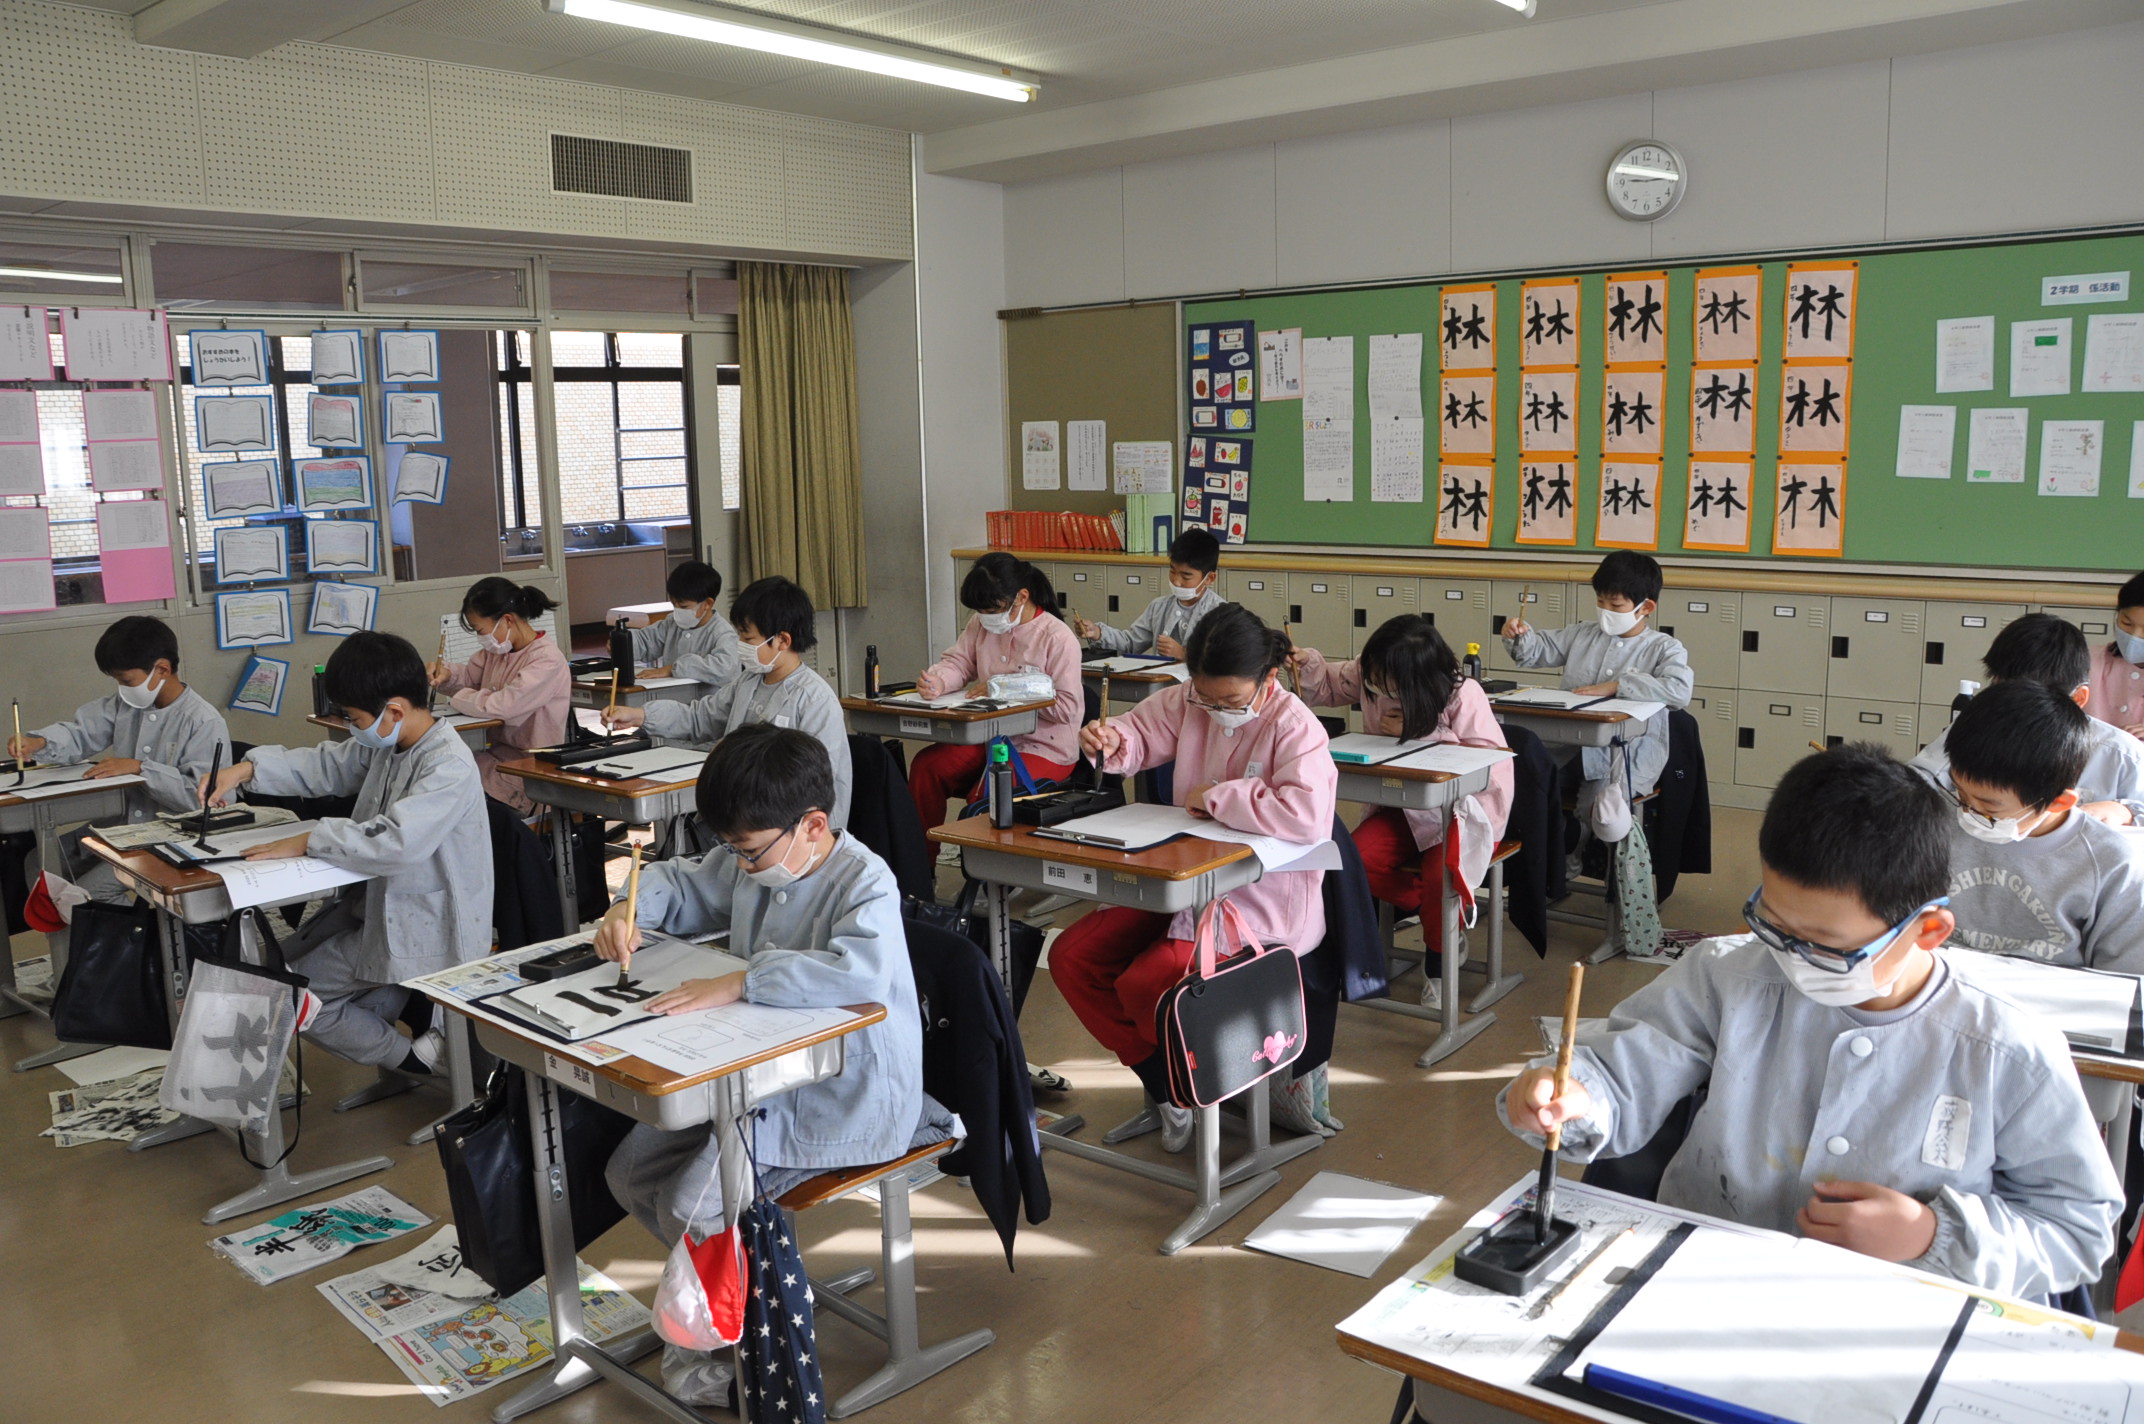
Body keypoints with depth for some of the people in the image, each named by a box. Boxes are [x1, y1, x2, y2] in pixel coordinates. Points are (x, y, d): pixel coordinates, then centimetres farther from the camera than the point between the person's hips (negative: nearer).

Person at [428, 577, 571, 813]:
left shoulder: (547, 660, -18)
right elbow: (470, 675, 25)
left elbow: (502, 706, -24)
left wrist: (456, 700, -7)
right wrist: (445, 673, 1)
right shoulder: (496, 650, 9)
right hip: (498, 753, 8)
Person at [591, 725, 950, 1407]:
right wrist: (630, 911, -3)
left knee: (693, 1209, -16)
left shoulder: (864, 882, -24)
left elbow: (862, 968, -44)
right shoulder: (746, 863, 1)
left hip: (846, 1098, -9)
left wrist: (736, 984, -43)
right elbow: (679, 884, 20)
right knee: (631, 1171, 7)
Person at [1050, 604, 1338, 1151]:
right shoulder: (1188, 702, 0)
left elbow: (1307, 815, -35)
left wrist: (1216, 796, -24)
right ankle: (1164, 1082, 12)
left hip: (1260, 906, -8)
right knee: (1072, 958, -2)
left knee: (1145, 984, -24)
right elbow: (1142, 731, 19)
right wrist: (1110, 740, -6)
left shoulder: (1296, 728, -18)